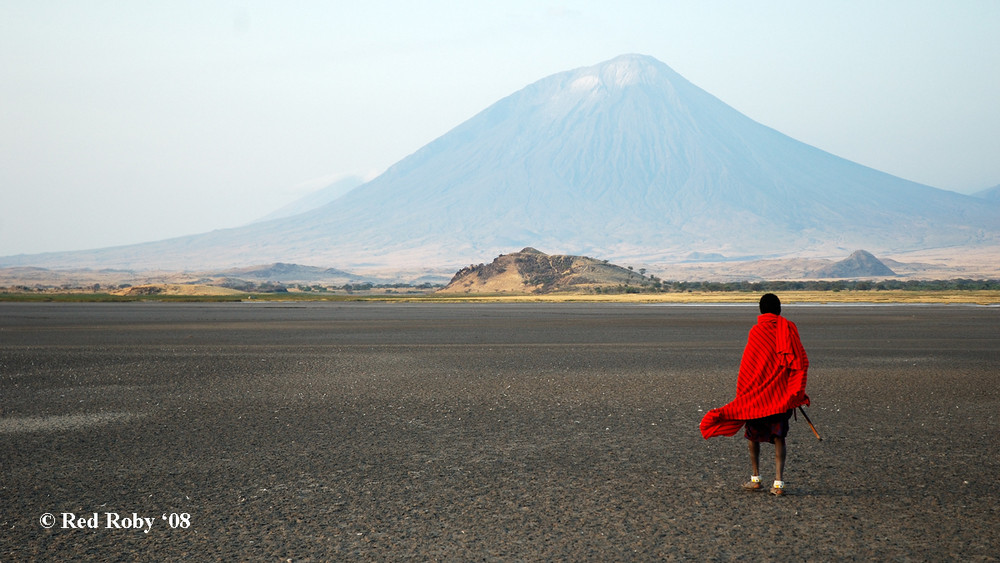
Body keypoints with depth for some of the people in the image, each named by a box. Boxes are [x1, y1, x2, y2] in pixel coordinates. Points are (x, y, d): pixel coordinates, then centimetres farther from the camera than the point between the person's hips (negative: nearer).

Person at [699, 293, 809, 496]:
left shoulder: (756, 331, -5)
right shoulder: (789, 328, 2)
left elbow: (748, 365, -7)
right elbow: (802, 361, -1)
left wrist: (743, 393, 0)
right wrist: (797, 392, 7)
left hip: (757, 392, -2)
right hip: (782, 393, 2)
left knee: (753, 434, 15)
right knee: (779, 437, 4)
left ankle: (755, 478, 14)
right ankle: (778, 481, -7)